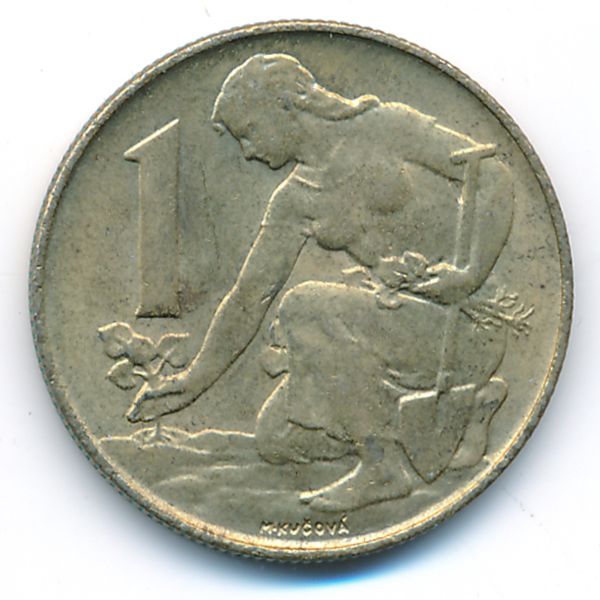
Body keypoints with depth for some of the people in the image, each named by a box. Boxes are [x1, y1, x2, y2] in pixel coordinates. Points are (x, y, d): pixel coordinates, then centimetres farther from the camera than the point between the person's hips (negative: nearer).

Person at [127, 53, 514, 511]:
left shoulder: (385, 126, -6)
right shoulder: (296, 201, 10)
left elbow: (493, 174, -12)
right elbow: (250, 297, 15)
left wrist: (471, 274, -24)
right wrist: (195, 383, 16)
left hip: (465, 315, -8)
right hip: (398, 314, 8)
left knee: (303, 308, -26)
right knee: (278, 439, 0)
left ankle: (386, 466, -16)